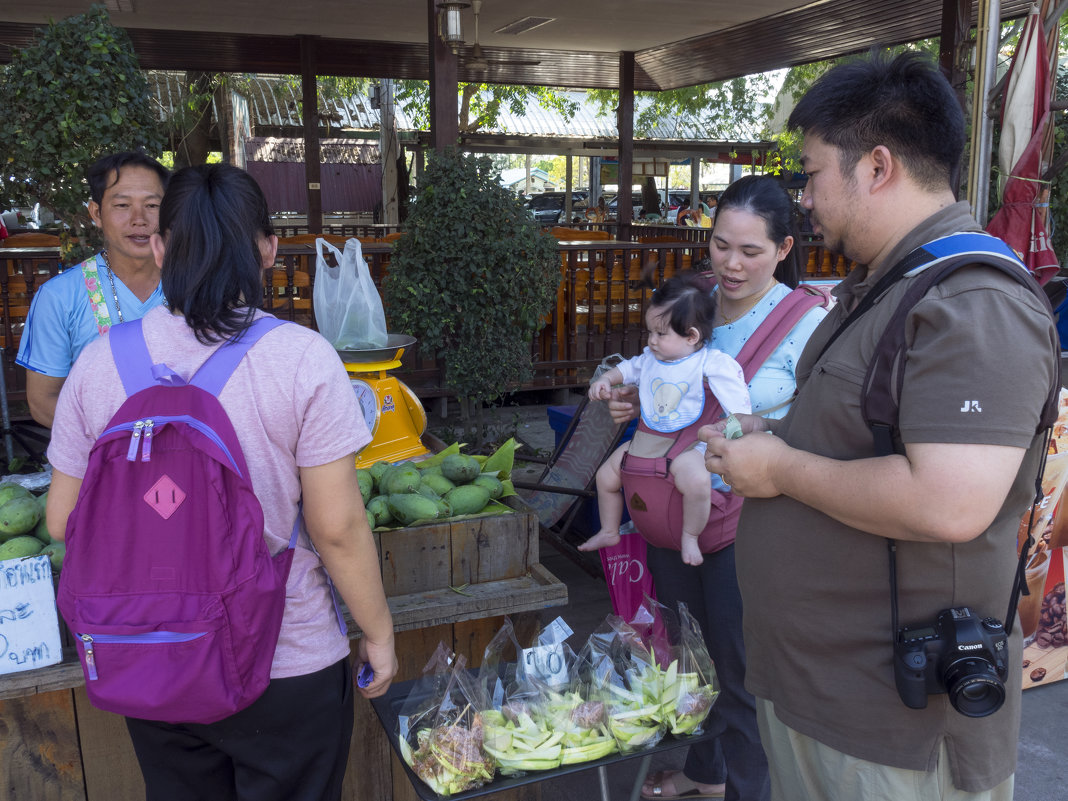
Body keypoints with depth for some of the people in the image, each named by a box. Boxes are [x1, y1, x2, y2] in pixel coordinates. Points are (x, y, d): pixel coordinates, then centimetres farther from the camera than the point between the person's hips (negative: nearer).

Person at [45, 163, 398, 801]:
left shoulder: (98, 362, -6)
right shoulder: (302, 358, -18)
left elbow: (63, 521, 1)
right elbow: (339, 529, -17)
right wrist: (379, 633, -2)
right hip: (288, 669, -3)